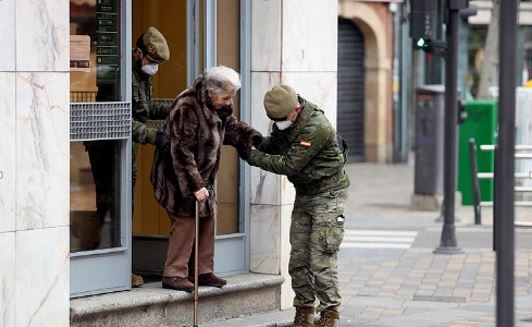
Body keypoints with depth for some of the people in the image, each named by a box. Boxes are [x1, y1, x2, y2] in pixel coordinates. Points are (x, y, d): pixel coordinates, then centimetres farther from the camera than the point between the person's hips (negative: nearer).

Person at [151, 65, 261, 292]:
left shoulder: (218, 107, 1)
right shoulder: (187, 108, -26)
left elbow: (231, 127, 18)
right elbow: (182, 152, -28)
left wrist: (254, 138, -1)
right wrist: (195, 186, -28)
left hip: (203, 175, 9)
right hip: (179, 177, -9)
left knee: (207, 219, 10)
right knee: (186, 222, -10)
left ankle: (203, 271, 19)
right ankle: (173, 274, -3)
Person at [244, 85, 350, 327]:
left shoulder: (316, 128, -27)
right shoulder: (284, 120, -1)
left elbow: (289, 165, -26)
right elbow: (273, 144, 14)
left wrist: (254, 157, -19)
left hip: (327, 195, -8)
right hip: (304, 195, 8)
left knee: (321, 258, -10)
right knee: (298, 257, 5)